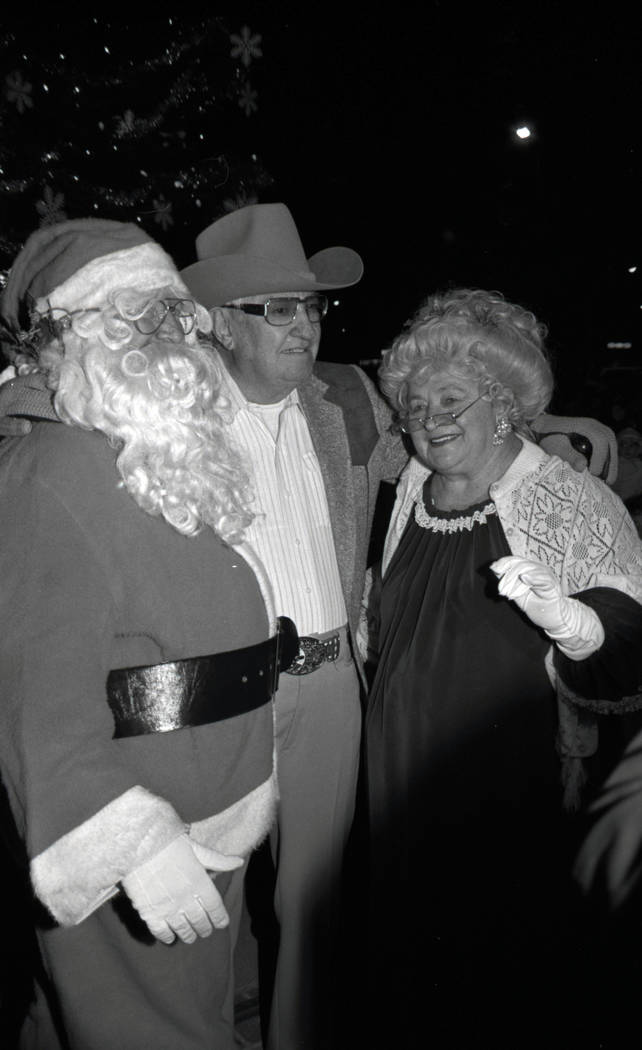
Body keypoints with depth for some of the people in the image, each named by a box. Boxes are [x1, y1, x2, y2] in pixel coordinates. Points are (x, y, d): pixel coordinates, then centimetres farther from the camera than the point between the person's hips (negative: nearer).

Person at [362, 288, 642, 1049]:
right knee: (403, 965, 21)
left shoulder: (575, 505, -10)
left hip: (510, 805, -4)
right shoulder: (407, 499, 6)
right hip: (400, 786, 5)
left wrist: (571, 622, -34)